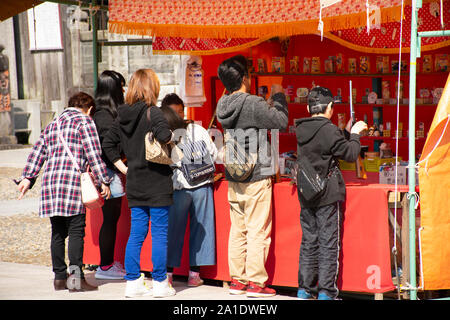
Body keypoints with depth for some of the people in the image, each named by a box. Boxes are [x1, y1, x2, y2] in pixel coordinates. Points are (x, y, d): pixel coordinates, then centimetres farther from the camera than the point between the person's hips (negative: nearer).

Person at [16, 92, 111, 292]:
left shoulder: (52, 125, 24)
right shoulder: (84, 121, 3)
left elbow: (37, 153, 17)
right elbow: (93, 154, -4)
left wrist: (27, 177, 14)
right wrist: (104, 181, -3)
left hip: (50, 181, 6)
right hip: (72, 181, -6)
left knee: (58, 232, 10)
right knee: (76, 230, -7)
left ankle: (59, 277, 12)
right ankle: (76, 274, -15)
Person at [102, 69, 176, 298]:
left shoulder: (122, 116, 7)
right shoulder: (152, 112, -13)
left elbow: (108, 144, 11)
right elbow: (164, 135, -29)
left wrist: (123, 167, 11)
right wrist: (171, 137, -8)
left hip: (134, 184, 6)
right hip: (157, 183, -6)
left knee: (136, 234, 10)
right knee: (159, 234, 2)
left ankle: (133, 283, 12)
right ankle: (160, 284, 5)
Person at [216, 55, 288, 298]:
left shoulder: (223, 105, 5)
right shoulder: (253, 104, -17)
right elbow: (281, 122, -10)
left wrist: (271, 101, 19)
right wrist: (278, 96, 4)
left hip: (233, 177, 7)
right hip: (256, 177, -7)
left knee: (238, 230, 12)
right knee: (258, 232, -2)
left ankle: (237, 280, 16)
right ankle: (256, 283, 0)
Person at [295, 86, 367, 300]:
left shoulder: (300, 130, 6)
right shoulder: (329, 130, -14)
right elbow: (350, 154, -10)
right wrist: (355, 134, 6)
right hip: (327, 194, -6)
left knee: (308, 241, 12)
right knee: (328, 243, -1)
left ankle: (305, 289, 14)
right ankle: (326, 291, 0)